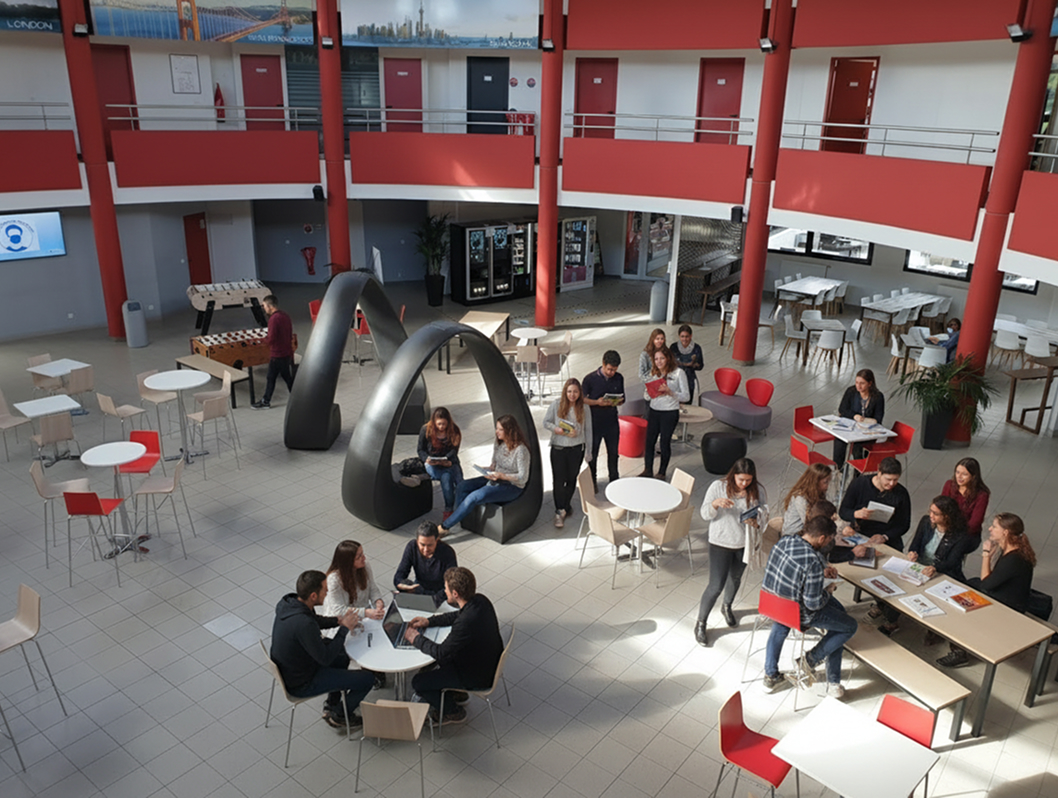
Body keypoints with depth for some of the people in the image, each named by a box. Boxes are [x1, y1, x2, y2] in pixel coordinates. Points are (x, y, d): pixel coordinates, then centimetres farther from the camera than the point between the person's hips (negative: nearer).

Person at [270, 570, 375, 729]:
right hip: (301, 685, -9)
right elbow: (325, 658, -26)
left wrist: (338, 620, -3)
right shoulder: (304, 625, -38)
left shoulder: (287, 602, -12)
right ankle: (338, 716, 20)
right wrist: (345, 628, -19)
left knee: (342, 656, 28)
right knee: (367, 679, -3)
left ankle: (331, 705, 38)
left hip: (286, 669, 9)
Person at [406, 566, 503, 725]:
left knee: (418, 682, 0)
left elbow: (442, 653, -26)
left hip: (477, 677, -8)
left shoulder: (466, 623, -37)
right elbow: (458, 615, 10)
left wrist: (416, 639, -12)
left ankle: (453, 712, 20)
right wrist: (429, 621, 3)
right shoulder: (479, 600, -12)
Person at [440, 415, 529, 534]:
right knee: (463, 486, -12)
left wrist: (502, 476, -27)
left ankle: (445, 526, -16)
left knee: (474, 497, -25)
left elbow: (523, 478, -18)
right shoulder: (499, 444, 4)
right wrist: (488, 469, -7)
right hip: (495, 480, 8)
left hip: (512, 487, -8)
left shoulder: (521, 450, -20)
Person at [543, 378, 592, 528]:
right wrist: (557, 429, -19)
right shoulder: (556, 404, -6)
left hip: (577, 448, 2)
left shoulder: (584, 408, -2)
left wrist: (588, 451, 4)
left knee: (571, 479, 12)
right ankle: (559, 512, 7)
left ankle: (566, 506, 32)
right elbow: (546, 422, 0)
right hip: (558, 448, -1)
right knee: (558, 480, -2)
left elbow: (588, 430, 3)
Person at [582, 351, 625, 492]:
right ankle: (592, 481, 28)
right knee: (593, 453, 10)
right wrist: (597, 402, -24)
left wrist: (617, 402, -15)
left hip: (612, 422, 3)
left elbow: (622, 399, 9)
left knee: (613, 452, 15)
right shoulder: (590, 379, -13)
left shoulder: (619, 378, -1)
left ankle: (614, 479, 32)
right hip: (594, 422, -3)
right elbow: (582, 399, -7)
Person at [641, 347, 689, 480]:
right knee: (649, 440, 6)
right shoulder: (653, 373, 8)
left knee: (665, 442, 5)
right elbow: (646, 396, 10)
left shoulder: (678, 373, -8)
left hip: (670, 413, -4)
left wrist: (670, 392, -24)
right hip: (653, 411, 4)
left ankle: (662, 472, 21)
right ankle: (648, 470, 22)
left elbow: (686, 397, -11)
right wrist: (649, 392, -14)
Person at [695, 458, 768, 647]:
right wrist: (715, 503, -32)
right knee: (716, 586, -3)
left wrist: (756, 523, -28)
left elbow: (764, 517, -5)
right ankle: (700, 623, 16)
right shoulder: (718, 487, -17)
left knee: (736, 578, 25)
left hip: (745, 544, 3)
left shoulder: (758, 491, -11)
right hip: (720, 543, -3)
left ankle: (727, 607, 56)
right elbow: (705, 514, -11)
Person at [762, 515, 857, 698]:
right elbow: (814, 604, -23)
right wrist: (827, 594, -3)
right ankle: (810, 660, 14)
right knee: (850, 626, 10)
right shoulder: (813, 562, -29)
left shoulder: (783, 541, -6)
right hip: (798, 615, -7)